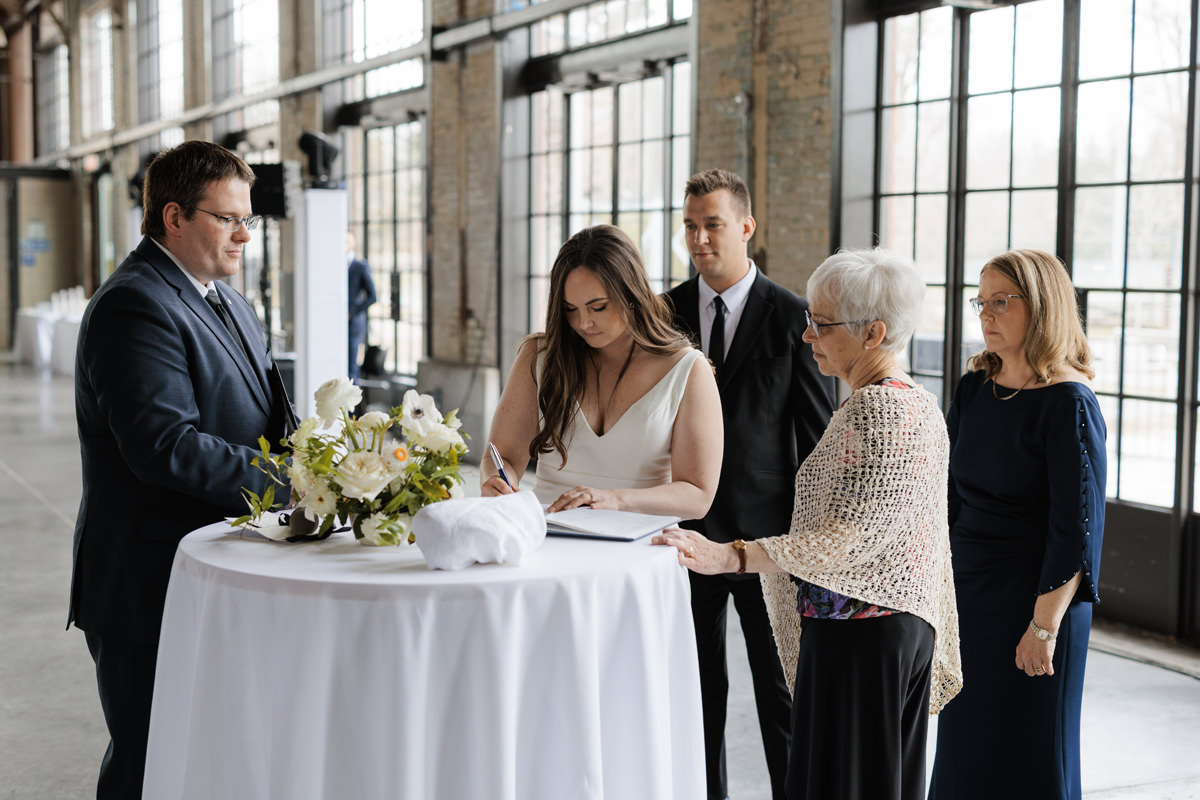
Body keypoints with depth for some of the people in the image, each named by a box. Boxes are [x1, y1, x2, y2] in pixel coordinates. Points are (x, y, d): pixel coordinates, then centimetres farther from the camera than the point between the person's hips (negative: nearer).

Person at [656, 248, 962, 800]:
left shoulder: (875, 408, -18)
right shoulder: (920, 403, 14)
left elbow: (848, 537, -26)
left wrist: (728, 557, -31)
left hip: (859, 632, -10)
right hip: (905, 627, 10)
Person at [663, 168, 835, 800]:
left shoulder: (792, 317, -3)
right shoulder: (666, 313, 6)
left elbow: (817, 433, -2)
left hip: (766, 530, -3)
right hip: (687, 527, 3)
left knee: (782, 691, 6)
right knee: (697, 689, 12)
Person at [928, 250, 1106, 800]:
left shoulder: (1067, 403, -15)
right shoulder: (974, 388, 5)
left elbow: (1077, 526, -17)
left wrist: (1046, 624, -18)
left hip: (1032, 599, -6)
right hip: (967, 591, 7)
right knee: (963, 746, 14)